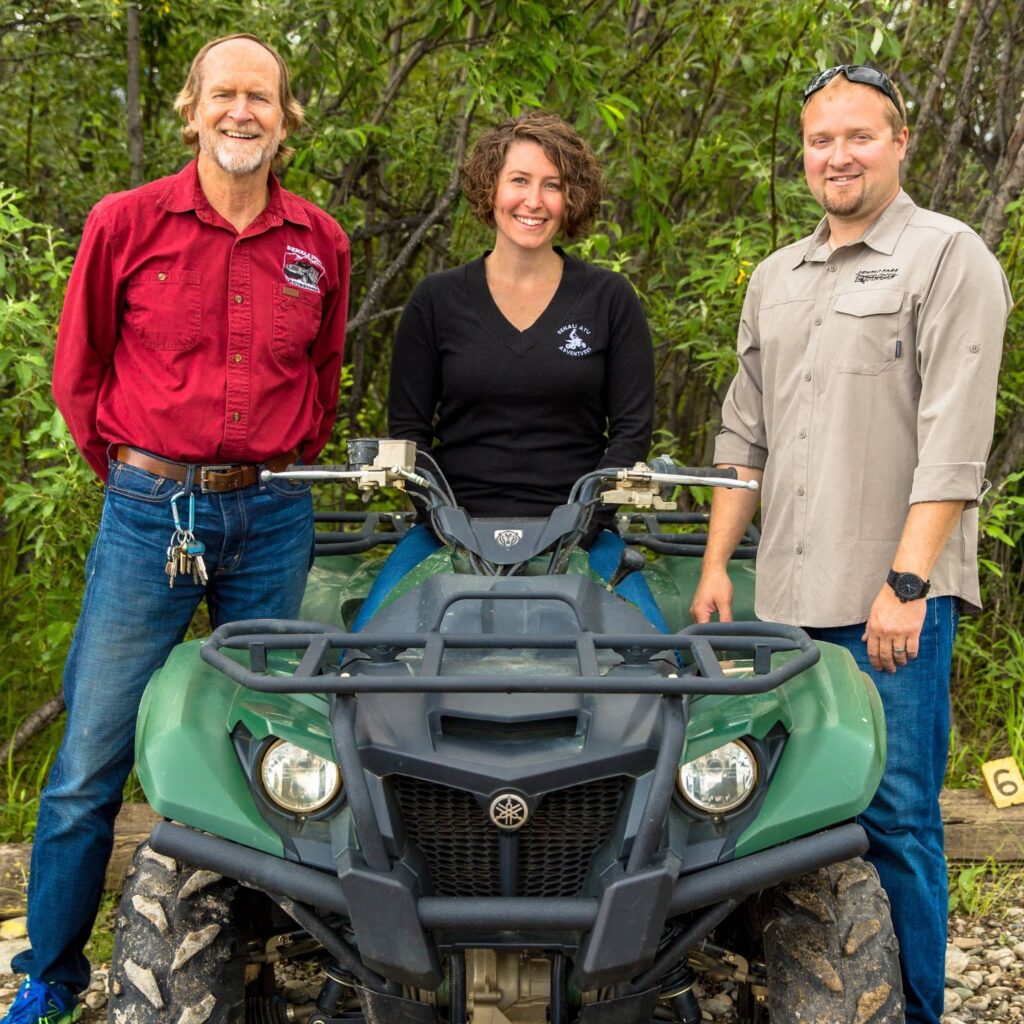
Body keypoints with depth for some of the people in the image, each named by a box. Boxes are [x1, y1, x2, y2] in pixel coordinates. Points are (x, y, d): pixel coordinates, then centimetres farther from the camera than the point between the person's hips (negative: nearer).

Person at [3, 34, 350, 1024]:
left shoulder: (319, 244, 7)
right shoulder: (126, 222, -1)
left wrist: (285, 473, 13)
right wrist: (137, 474, 6)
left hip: (272, 521, 3)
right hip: (150, 513, -2)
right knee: (90, 763, 0)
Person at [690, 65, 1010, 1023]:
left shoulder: (946, 256, -2)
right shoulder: (774, 278, 19)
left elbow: (953, 440, -10)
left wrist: (906, 582, -16)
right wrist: (716, 565, 14)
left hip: (893, 597, -6)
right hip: (787, 598, 6)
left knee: (893, 820, -3)